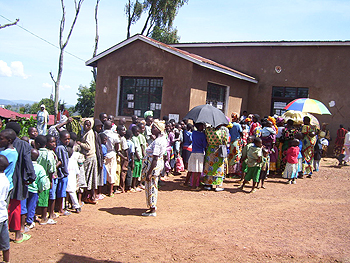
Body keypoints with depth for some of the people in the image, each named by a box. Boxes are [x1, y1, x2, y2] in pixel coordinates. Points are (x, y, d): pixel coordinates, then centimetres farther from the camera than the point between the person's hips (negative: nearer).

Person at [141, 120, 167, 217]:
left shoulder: (157, 141, -22)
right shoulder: (162, 139, 9)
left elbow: (155, 159, -25)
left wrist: (149, 173, -24)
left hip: (153, 166, -10)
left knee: (151, 187, -1)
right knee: (152, 186, 19)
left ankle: (152, 210, 8)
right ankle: (153, 207, 31)